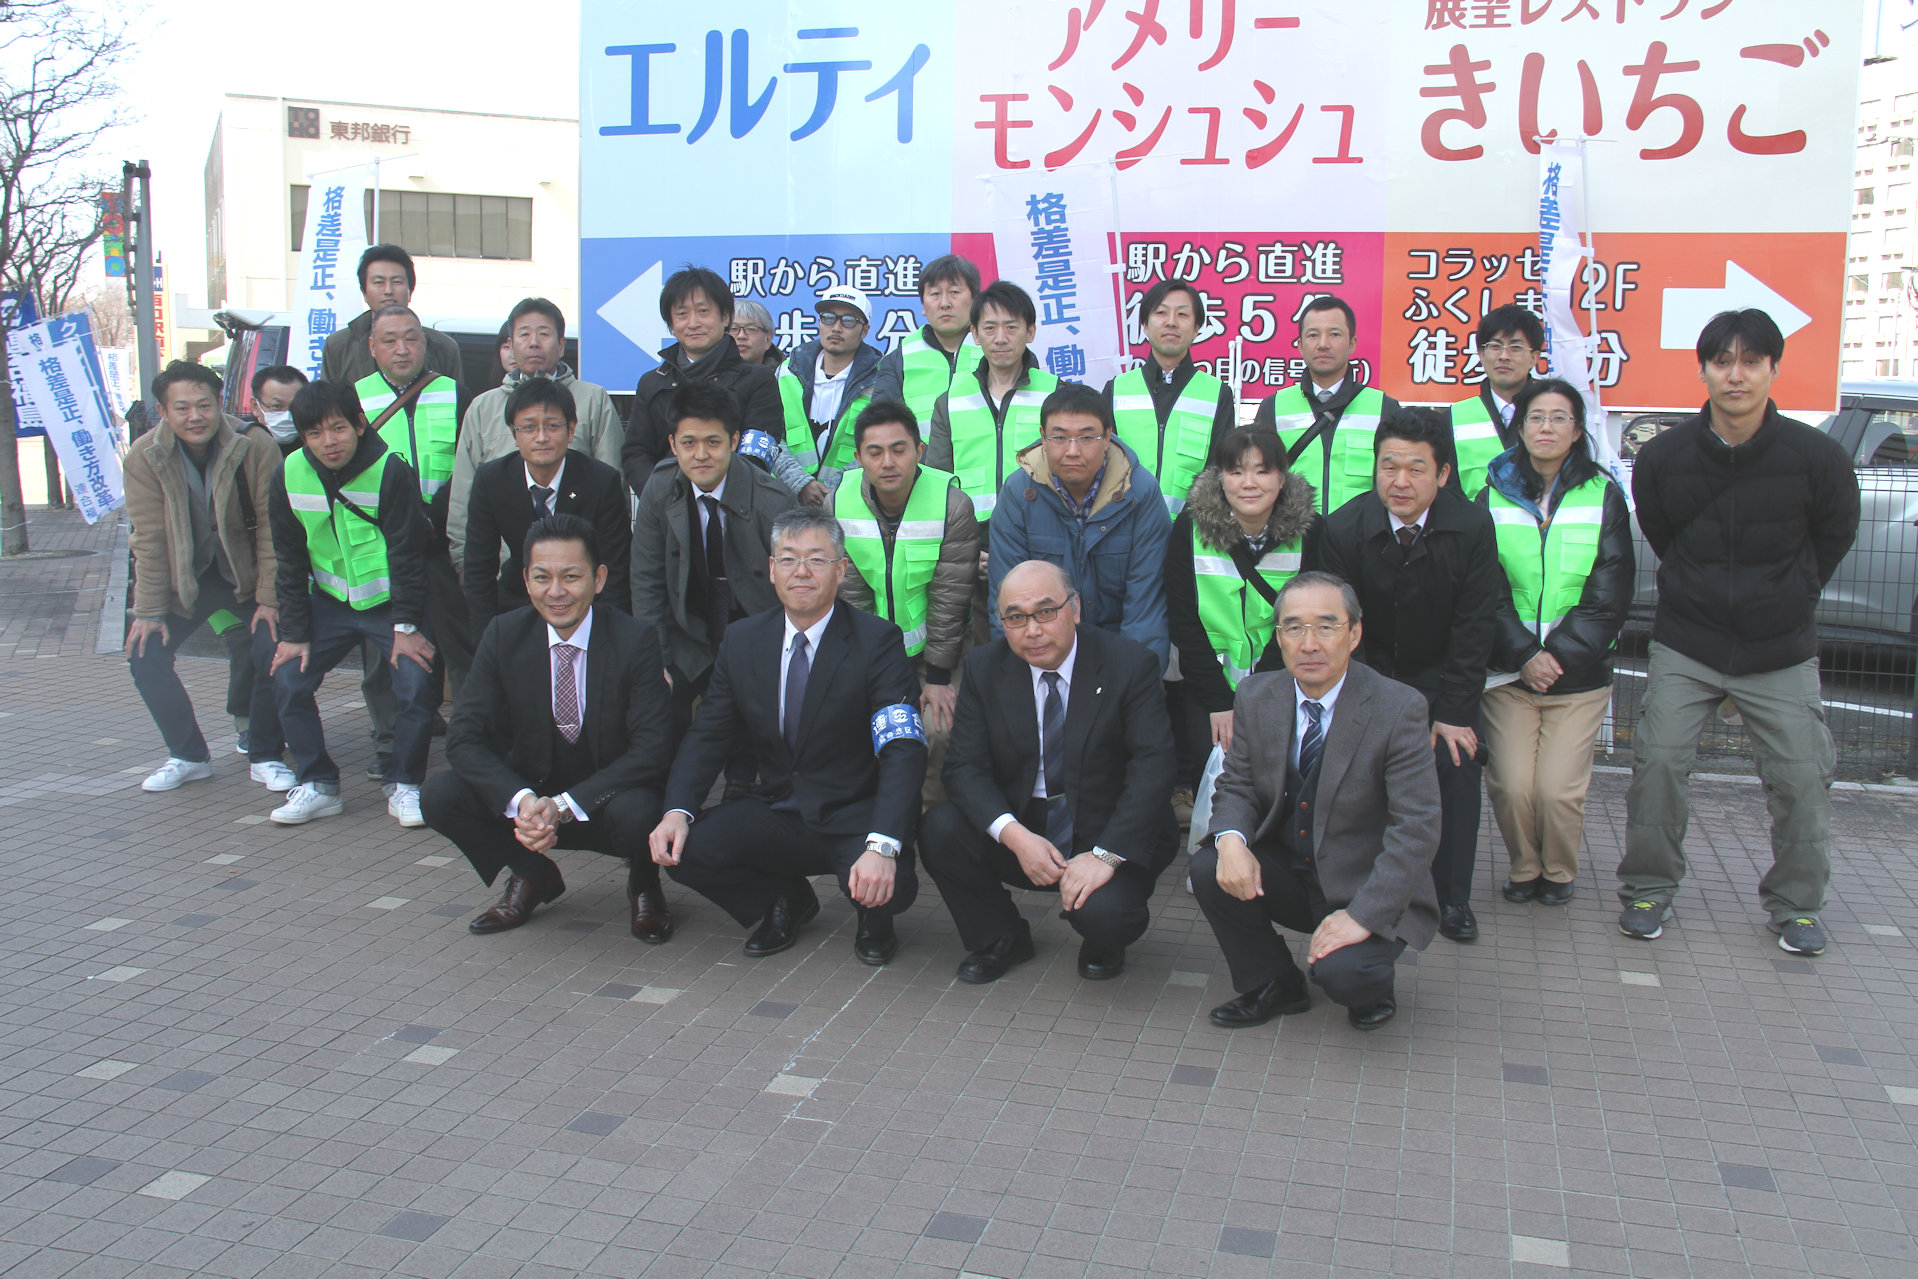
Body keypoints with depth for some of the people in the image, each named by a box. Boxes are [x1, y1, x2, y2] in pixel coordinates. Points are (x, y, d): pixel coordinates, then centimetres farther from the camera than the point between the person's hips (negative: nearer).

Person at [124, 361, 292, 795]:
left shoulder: (256, 449, -18)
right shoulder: (144, 457, -13)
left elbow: (271, 529, -14)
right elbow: (149, 539, -10)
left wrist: (268, 598, -17)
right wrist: (149, 610, -11)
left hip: (247, 576, -2)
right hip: (183, 580, 2)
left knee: (272, 649, -22)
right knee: (145, 654, -11)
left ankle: (265, 756, -1)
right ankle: (188, 756, 9)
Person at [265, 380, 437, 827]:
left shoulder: (391, 471, -18)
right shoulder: (288, 477, -6)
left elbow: (406, 552, -14)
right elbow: (290, 562, 2)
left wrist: (406, 626, -15)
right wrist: (294, 632, -2)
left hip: (390, 600, -4)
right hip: (331, 602, 4)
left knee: (418, 684, -19)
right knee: (287, 678, -7)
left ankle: (404, 786, 0)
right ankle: (317, 785, 8)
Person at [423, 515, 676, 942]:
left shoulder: (636, 640, -16)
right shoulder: (504, 635, -7)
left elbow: (651, 750, -20)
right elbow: (464, 738, -11)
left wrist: (564, 805, -30)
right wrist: (521, 800, -29)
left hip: (611, 799, -3)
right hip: (531, 799, 3)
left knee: (637, 812, -37)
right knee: (439, 795, -21)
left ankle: (643, 886, 2)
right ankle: (531, 875, 8)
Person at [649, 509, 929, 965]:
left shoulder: (877, 641, -11)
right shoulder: (742, 641, 4)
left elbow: (904, 753, -20)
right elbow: (707, 736, 5)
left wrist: (882, 846, -36)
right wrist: (677, 811, -15)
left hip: (854, 819, -4)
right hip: (775, 815, 4)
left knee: (889, 888, -33)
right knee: (684, 850, -20)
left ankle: (874, 919, 9)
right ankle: (786, 900, 11)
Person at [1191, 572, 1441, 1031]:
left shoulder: (1398, 708, -18)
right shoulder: (1256, 696, -3)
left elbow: (1417, 827, -21)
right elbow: (1236, 787, 2)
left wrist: (1363, 915, -29)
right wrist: (1231, 839, -23)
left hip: (1367, 891, -5)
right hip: (1286, 875, 5)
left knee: (1340, 969, -30)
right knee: (1208, 868, -20)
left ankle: (1371, 984, 9)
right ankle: (1273, 986, 4)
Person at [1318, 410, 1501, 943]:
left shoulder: (1473, 528, -17)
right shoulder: (1343, 528, -18)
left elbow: (1474, 628, -12)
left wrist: (1453, 713, -14)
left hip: (1441, 675, 1)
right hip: (1368, 672, 0)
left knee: (1456, 764, -10)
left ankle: (1453, 899, 5)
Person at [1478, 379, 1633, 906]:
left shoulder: (1604, 497, 5)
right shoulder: (1494, 496, 5)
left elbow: (1609, 595, 0)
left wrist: (1560, 655, -10)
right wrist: (1524, 655, -11)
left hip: (1579, 671, 0)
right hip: (1508, 670, 1)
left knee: (1558, 788, -10)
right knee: (1511, 785, -9)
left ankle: (1559, 872, 20)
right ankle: (1524, 868, 20)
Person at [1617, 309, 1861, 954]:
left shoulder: (1817, 456, -8)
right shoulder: (1662, 457, -6)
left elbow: (1833, 538, 9)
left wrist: (1784, 603, 13)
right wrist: (1701, 596, 10)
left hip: (1781, 652, 0)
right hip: (1685, 646, 0)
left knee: (1803, 777, 1)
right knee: (1658, 762, -6)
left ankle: (1795, 904, 21)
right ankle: (1648, 889, 13)